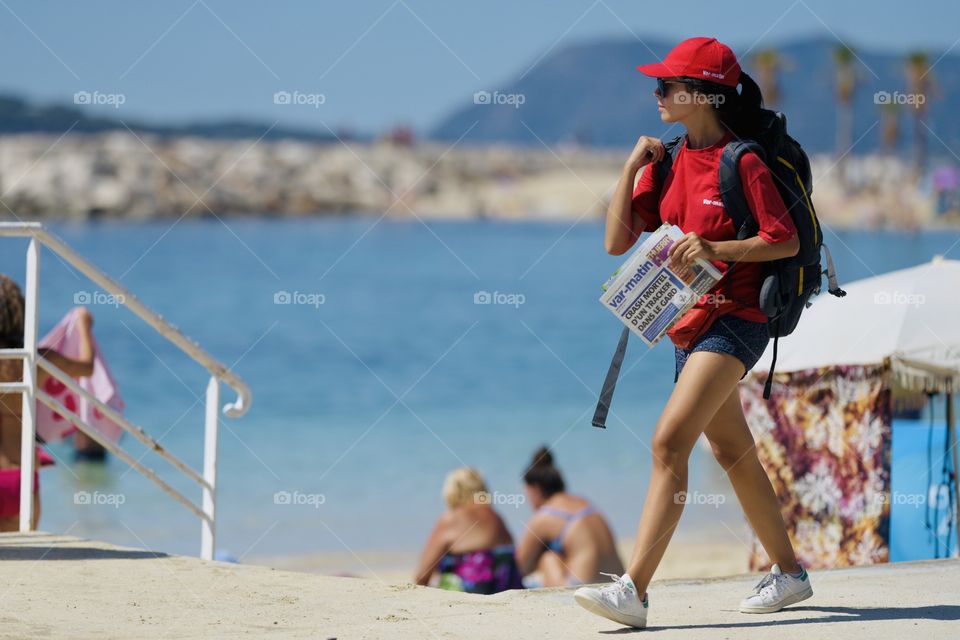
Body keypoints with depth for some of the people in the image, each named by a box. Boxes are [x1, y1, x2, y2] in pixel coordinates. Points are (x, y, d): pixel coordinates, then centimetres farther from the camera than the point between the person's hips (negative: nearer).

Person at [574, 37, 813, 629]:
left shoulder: (742, 162, -11)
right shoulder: (668, 163, 10)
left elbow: (787, 241, -13)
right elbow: (618, 241, 5)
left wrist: (716, 250, -24)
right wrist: (632, 167, -2)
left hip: (734, 319, -9)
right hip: (689, 324, 9)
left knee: (669, 442, -20)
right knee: (733, 453, 17)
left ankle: (633, 590, -25)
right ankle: (789, 574, 31)